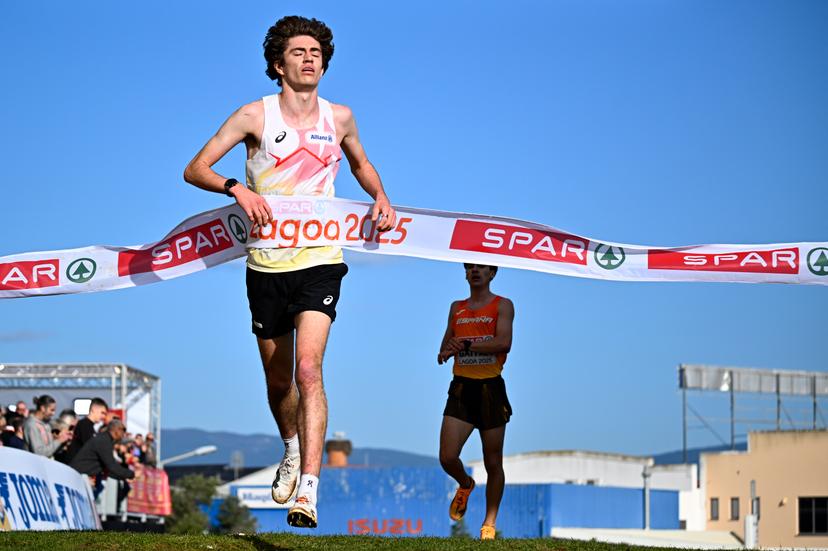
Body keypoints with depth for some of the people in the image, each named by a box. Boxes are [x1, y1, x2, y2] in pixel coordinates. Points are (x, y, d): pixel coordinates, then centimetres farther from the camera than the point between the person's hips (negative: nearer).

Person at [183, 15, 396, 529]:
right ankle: (292, 449, 43)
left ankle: (309, 489, -23)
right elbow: (194, 169, -2)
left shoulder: (339, 117, 6)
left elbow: (361, 163, 27)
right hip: (267, 263, 1)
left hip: (320, 260, -1)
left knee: (308, 369, -19)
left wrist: (380, 197, 7)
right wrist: (237, 188, -20)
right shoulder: (255, 116, -2)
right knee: (278, 379, 12)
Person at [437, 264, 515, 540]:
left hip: (490, 388, -3)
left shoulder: (502, 305, 0)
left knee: (493, 463, 3)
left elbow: (504, 343, -15)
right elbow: (446, 344, 20)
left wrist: (466, 345, -20)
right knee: (447, 458, -10)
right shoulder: (456, 307, 15)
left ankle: (489, 523, 15)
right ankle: (465, 485, 23)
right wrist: (445, 353, -4)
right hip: (461, 387, 3)